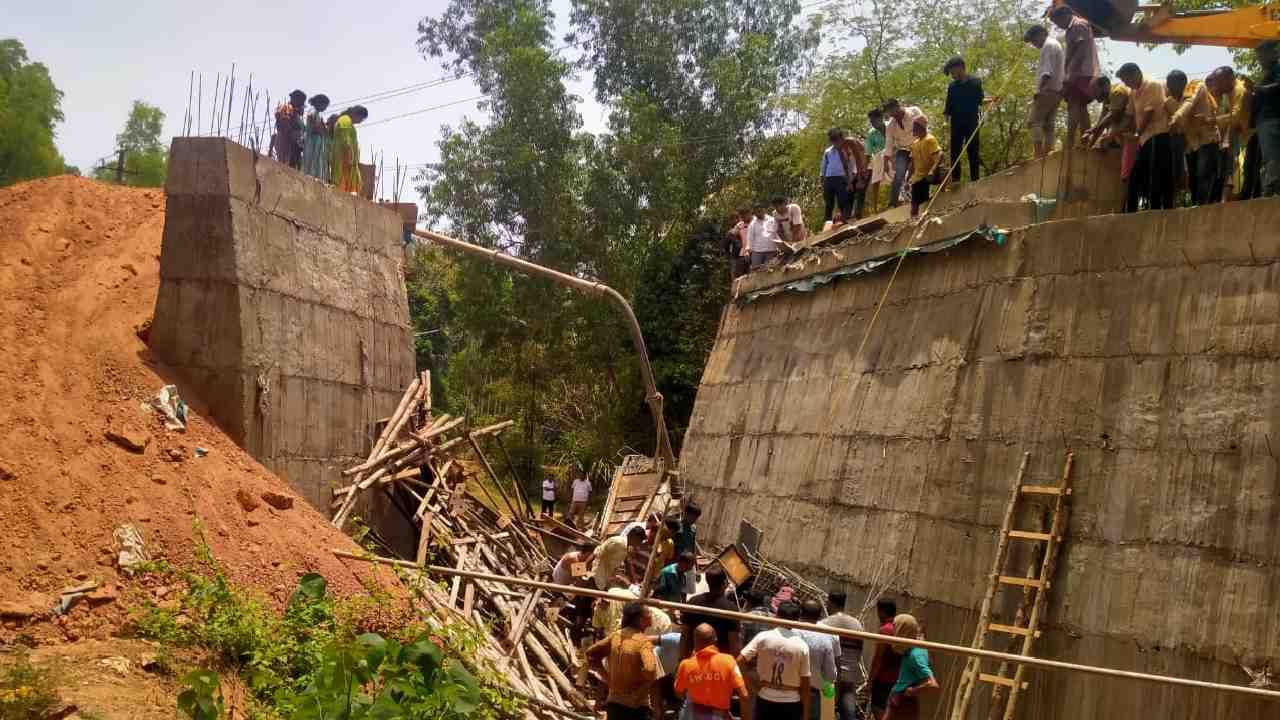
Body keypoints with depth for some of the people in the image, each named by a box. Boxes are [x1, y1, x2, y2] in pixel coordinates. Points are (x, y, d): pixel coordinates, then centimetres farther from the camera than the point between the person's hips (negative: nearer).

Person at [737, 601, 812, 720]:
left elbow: (739, 661, -10)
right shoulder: (802, 646, -7)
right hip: (791, 702, -1)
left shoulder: (763, 637, -6)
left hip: (765, 700, 1)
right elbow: (805, 684, -4)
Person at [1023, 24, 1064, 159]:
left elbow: (1047, 71, -17)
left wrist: (1039, 89, -22)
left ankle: (1039, 155, -24)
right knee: (1048, 125, 5)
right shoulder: (1055, 45, 26)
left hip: (1048, 91, -10)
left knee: (1033, 121, -14)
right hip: (1056, 91, 10)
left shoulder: (1048, 45, -5)